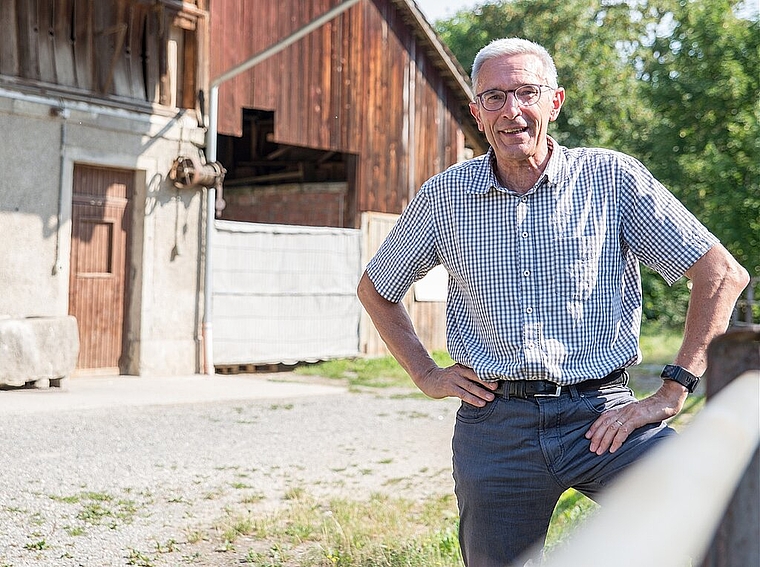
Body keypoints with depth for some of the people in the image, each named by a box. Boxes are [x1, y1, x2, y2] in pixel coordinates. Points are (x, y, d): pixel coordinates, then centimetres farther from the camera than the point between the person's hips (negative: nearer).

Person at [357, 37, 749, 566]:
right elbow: (375, 289, 23)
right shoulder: (442, 197, 6)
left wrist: (672, 393, -6)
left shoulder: (613, 178, -1)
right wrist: (427, 374, 12)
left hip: (599, 414, -2)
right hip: (493, 428, 3)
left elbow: (723, 273, -1)